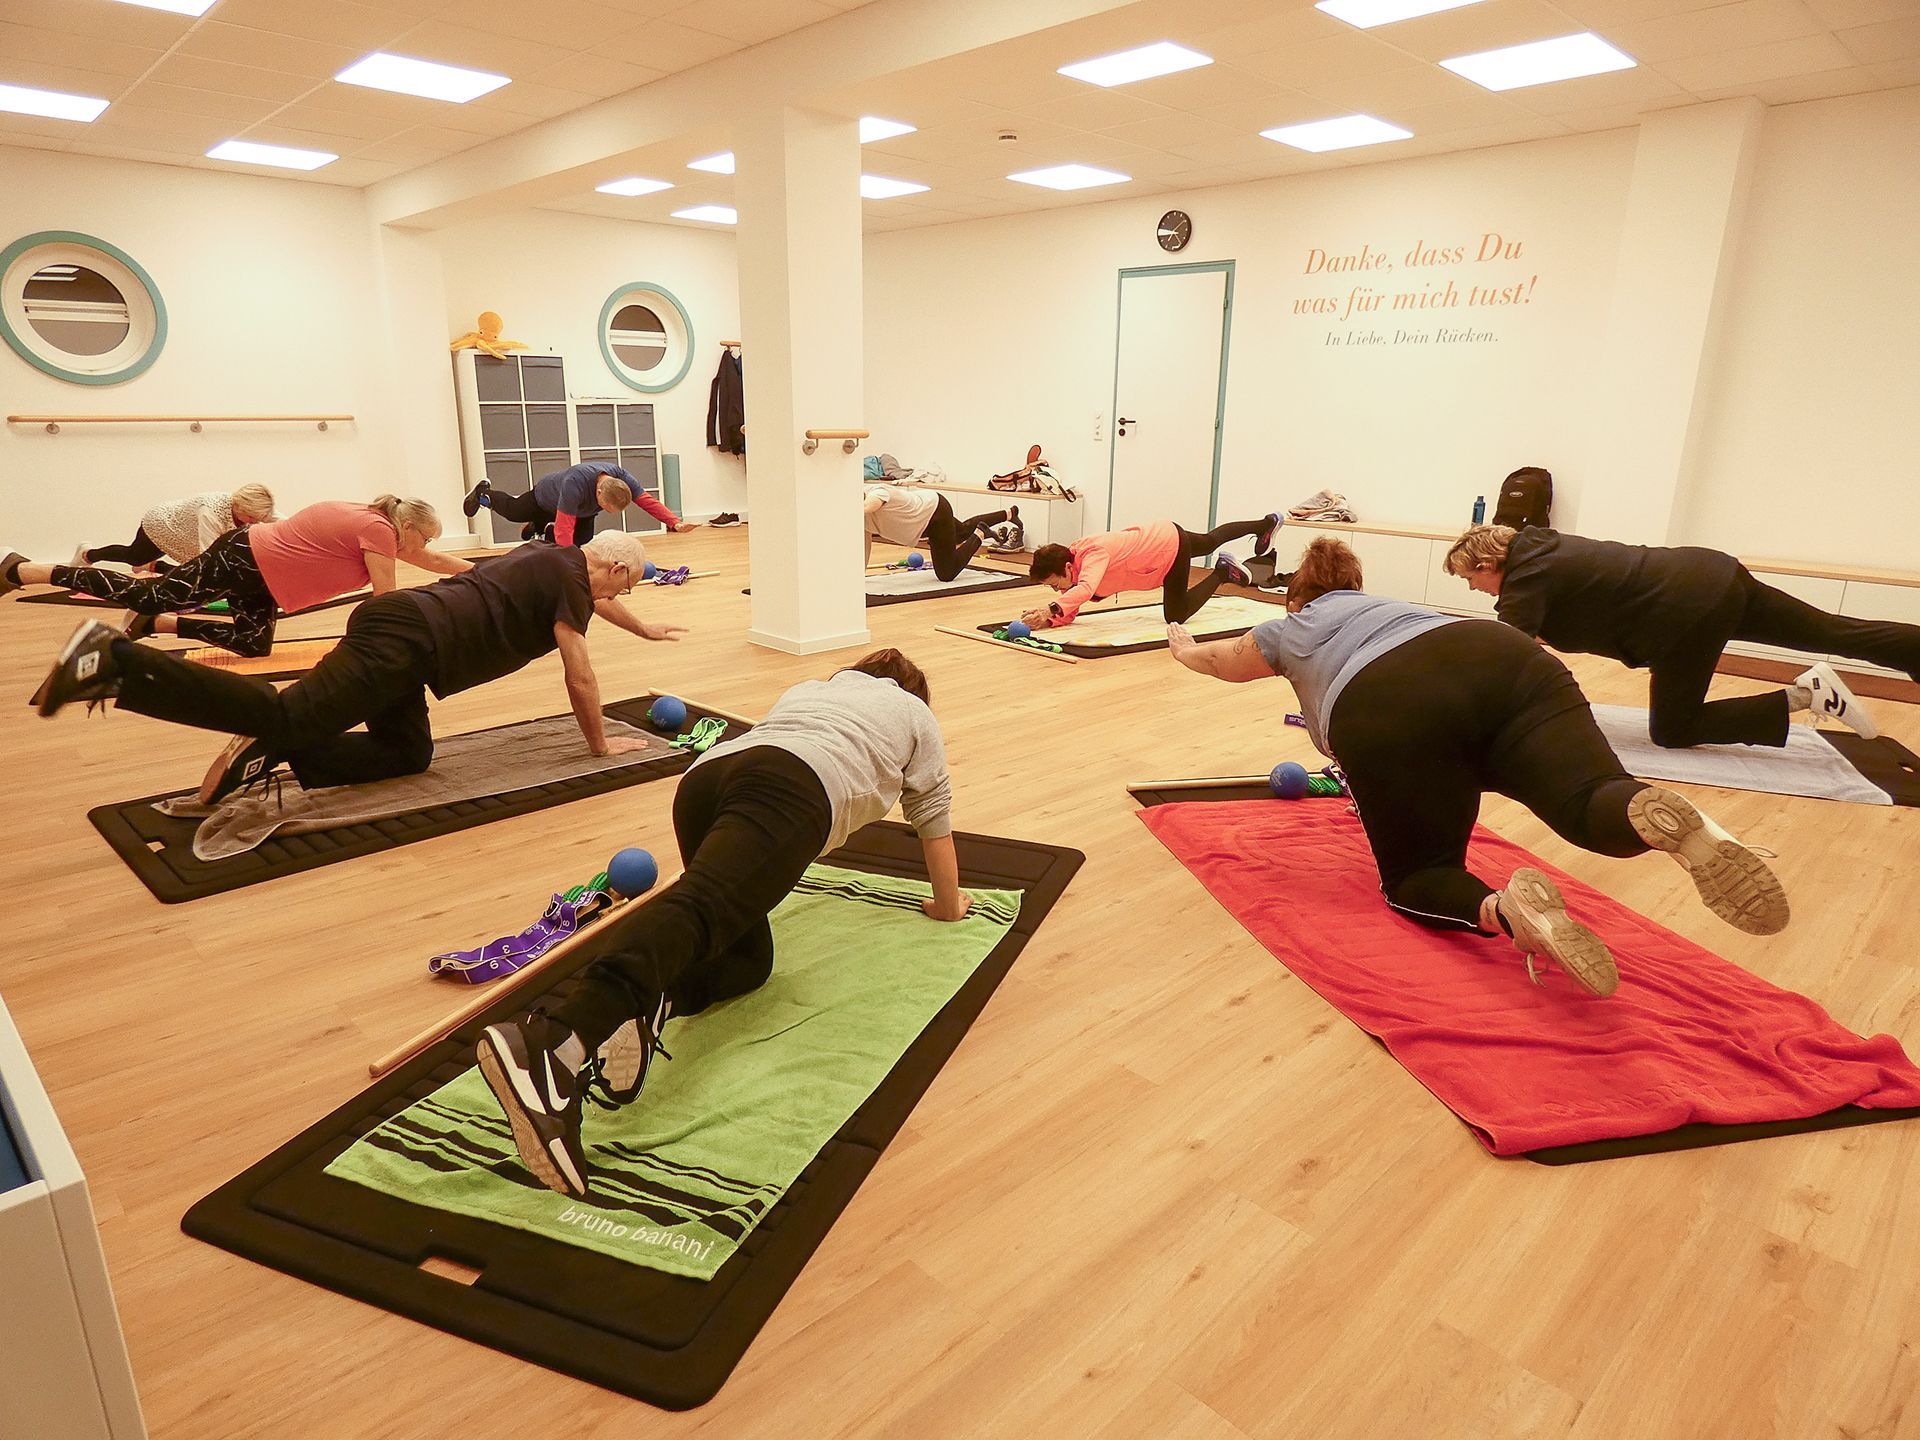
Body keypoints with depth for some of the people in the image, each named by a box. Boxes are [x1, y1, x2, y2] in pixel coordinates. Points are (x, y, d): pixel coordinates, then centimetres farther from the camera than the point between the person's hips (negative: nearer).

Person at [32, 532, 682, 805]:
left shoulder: (552, 559, 26)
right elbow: (579, 679, -2)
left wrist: (647, 628, 62)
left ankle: (270, 753, -3)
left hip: (395, 622, 10)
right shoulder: (570, 582, -1)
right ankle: (115, 663, -22)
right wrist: (601, 743, 12)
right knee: (287, 718, -18)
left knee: (408, 755, 12)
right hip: (407, 640, -10)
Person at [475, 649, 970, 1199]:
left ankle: (645, 1004, -17)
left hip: (705, 775, 6)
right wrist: (947, 903, 46)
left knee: (746, 955, 14)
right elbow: (933, 815, 33)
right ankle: (553, 1043, -51)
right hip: (792, 788, -6)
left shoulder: (807, 688, 43)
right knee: (700, 906, -27)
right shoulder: (914, 712, 32)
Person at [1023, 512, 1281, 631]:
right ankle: (1267, 524, 59)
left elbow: (1085, 590, -58)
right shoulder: (1067, 564, -15)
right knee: (1211, 540, 33)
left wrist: (1051, 609, -68)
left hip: (1172, 543, -8)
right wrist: (1048, 619, -33)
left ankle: (1221, 573, 15)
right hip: (1159, 535, 8)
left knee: (1176, 616, -1)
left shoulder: (1094, 554, -38)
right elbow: (1069, 614, -13)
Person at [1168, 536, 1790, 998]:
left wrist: (1182, 646, 77)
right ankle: (1664, 818, -45)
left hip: (1391, 712, -3)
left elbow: (1213, 659, 54)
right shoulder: (1387, 605, 45)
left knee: (1416, 879, 10)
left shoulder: (1288, 632, 35)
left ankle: (1505, 909, -22)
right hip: (1503, 659, 4)